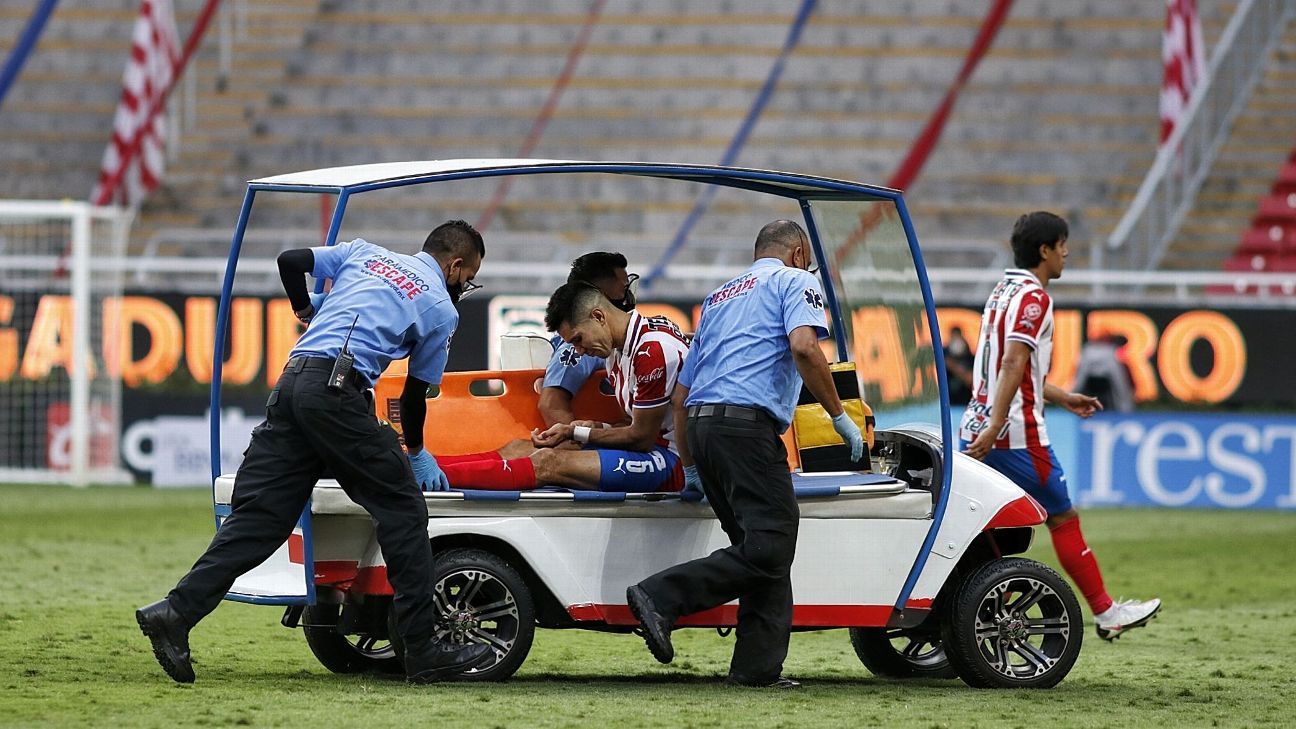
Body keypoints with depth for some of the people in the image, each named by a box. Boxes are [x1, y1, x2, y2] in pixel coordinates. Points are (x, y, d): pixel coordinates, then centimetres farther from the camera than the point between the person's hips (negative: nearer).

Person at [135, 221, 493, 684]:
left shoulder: (365, 252, 25)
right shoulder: (441, 309, 11)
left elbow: (290, 261, 17)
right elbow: (414, 395, 15)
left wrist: (306, 311, 35)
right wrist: (417, 453, 32)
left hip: (291, 381, 6)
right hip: (337, 388, -6)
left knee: (258, 513, 4)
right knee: (402, 510, 3)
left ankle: (178, 611, -8)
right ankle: (423, 650, 2)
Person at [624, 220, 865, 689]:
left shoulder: (718, 298, 30)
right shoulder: (794, 281, 8)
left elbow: (682, 391, 28)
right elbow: (804, 347, -13)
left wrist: (689, 458, 34)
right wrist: (839, 416, -8)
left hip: (700, 423, 9)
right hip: (747, 422, -8)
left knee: (766, 547, 10)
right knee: (767, 549, -12)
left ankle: (758, 668, 2)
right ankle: (661, 597, -21)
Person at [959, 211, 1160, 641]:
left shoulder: (1003, 292, 18)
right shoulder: (1033, 298, -12)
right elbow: (1013, 365, -22)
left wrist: (1062, 398, 32)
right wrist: (995, 427, -29)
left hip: (978, 430, 9)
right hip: (1017, 434, -9)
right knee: (1063, 519, 1)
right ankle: (1107, 613, 8)